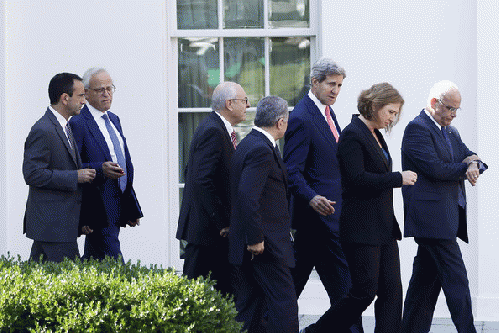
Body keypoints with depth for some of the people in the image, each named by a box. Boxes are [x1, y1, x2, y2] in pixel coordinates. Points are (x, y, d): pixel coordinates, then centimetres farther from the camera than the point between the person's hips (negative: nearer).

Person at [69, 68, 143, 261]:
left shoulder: (114, 120, 17)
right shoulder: (78, 124, -10)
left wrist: (132, 209, 20)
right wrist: (101, 169, -30)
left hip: (118, 208, 8)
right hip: (98, 207, -8)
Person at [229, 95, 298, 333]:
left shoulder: (248, 144, 15)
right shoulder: (261, 150, -17)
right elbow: (247, 195, -25)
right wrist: (255, 239, -22)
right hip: (264, 244, -10)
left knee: (249, 305, 12)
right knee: (284, 304, -6)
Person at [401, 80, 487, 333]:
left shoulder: (451, 132, 20)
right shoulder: (417, 129, -9)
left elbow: (469, 157, 14)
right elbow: (435, 169, -18)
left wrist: (474, 165, -10)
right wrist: (465, 167, -5)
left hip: (448, 216, 9)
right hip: (432, 216, -9)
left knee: (427, 278, 10)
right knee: (455, 277, -11)